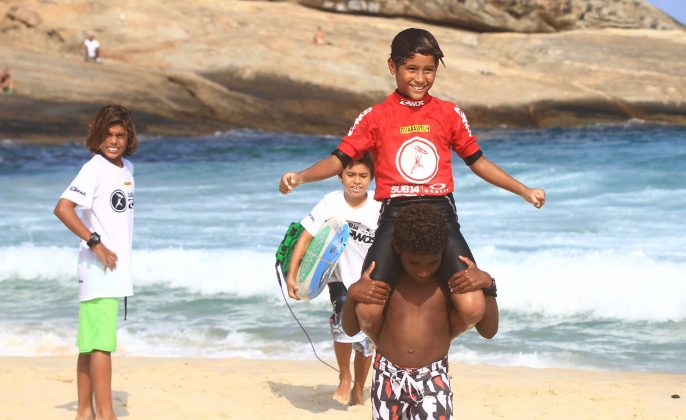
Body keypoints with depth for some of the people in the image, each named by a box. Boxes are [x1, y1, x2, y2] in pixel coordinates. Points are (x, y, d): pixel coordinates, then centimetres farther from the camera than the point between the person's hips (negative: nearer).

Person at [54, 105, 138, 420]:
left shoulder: (127, 168, 13)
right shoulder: (94, 168, -11)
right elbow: (62, 208, -21)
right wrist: (95, 243, -21)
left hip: (116, 269, 8)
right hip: (98, 269, -8)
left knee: (90, 344, 12)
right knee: (101, 343, -10)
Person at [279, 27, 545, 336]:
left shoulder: (449, 114, 12)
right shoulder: (375, 117, 8)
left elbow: (477, 161, 21)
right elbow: (338, 160, 2)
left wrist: (524, 191, 19)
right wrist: (300, 176, -15)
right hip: (394, 217, -1)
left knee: (472, 309, -17)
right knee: (367, 312, -19)